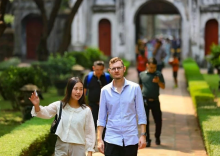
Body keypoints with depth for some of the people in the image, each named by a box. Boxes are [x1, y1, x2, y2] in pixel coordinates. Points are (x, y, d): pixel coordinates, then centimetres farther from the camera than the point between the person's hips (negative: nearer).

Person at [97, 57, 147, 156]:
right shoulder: (105, 90, 3)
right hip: (111, 139, 0)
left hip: (131, 139, 0)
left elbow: (141, 114, 2)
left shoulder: (135, 88, 1)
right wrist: (99, 139, 0)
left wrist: (143, 135, -4)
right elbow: (101, 117, 6)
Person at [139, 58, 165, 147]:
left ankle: (157, 137, 26)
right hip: (145, 100, 0)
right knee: (145, 121, -2)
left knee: (158, 120, 4)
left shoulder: (158, 74, 3)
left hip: (155, 100, 0)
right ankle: (147, 140, 5)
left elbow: (163, 87, -2)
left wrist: (158, 81, -22)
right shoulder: (142, 75, 5)